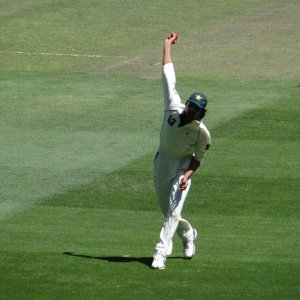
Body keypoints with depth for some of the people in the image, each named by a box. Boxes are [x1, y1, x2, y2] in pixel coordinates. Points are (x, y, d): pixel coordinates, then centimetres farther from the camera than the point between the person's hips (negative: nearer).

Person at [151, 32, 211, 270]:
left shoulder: (202, 133, -23)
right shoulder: (174, 107, -18)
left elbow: (198, 158, -9)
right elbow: (169, 77, -12)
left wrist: (187, 175, -26)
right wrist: (168, 45, -7)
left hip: (183, 165, -4)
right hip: (162, 161, 4)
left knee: (173, 211, -17)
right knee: (166, 210, 16)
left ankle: (161, 253, -20)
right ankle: (188, 234, 44)